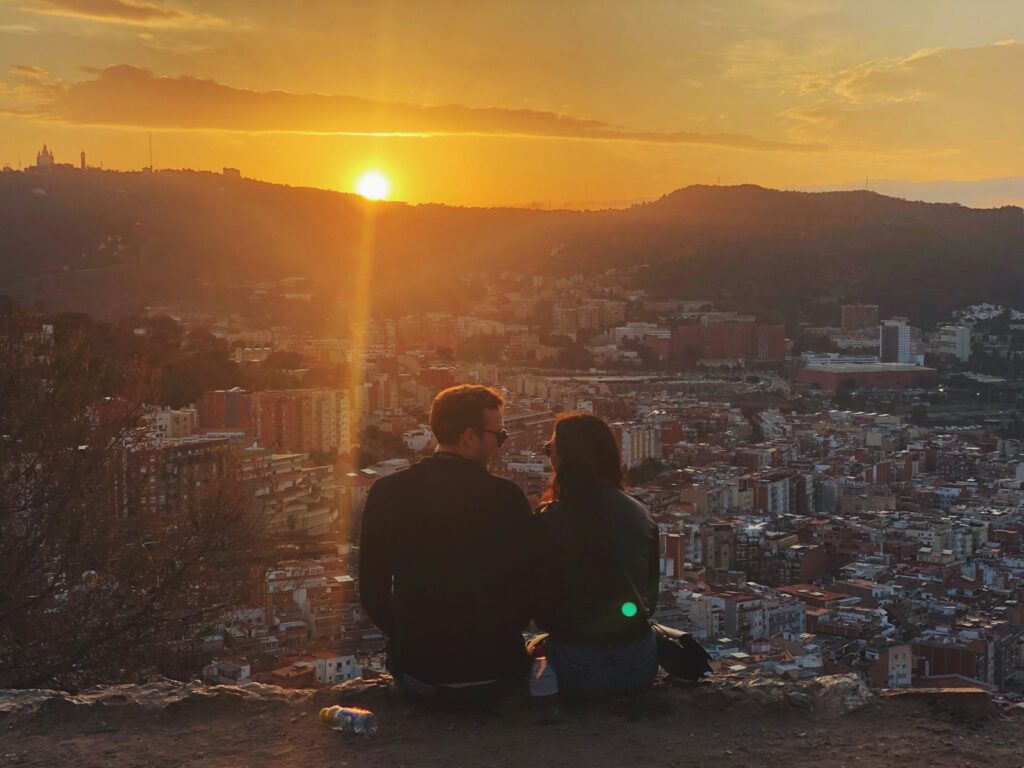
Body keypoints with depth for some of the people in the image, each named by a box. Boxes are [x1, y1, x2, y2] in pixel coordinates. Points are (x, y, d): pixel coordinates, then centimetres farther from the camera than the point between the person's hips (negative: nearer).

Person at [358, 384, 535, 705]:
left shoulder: (385, 494, -5)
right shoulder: (508, 498, -11)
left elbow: (372, 589, 0)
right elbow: (527, 588, -5)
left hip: (416, 669, 2)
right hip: (493, 674, -2)